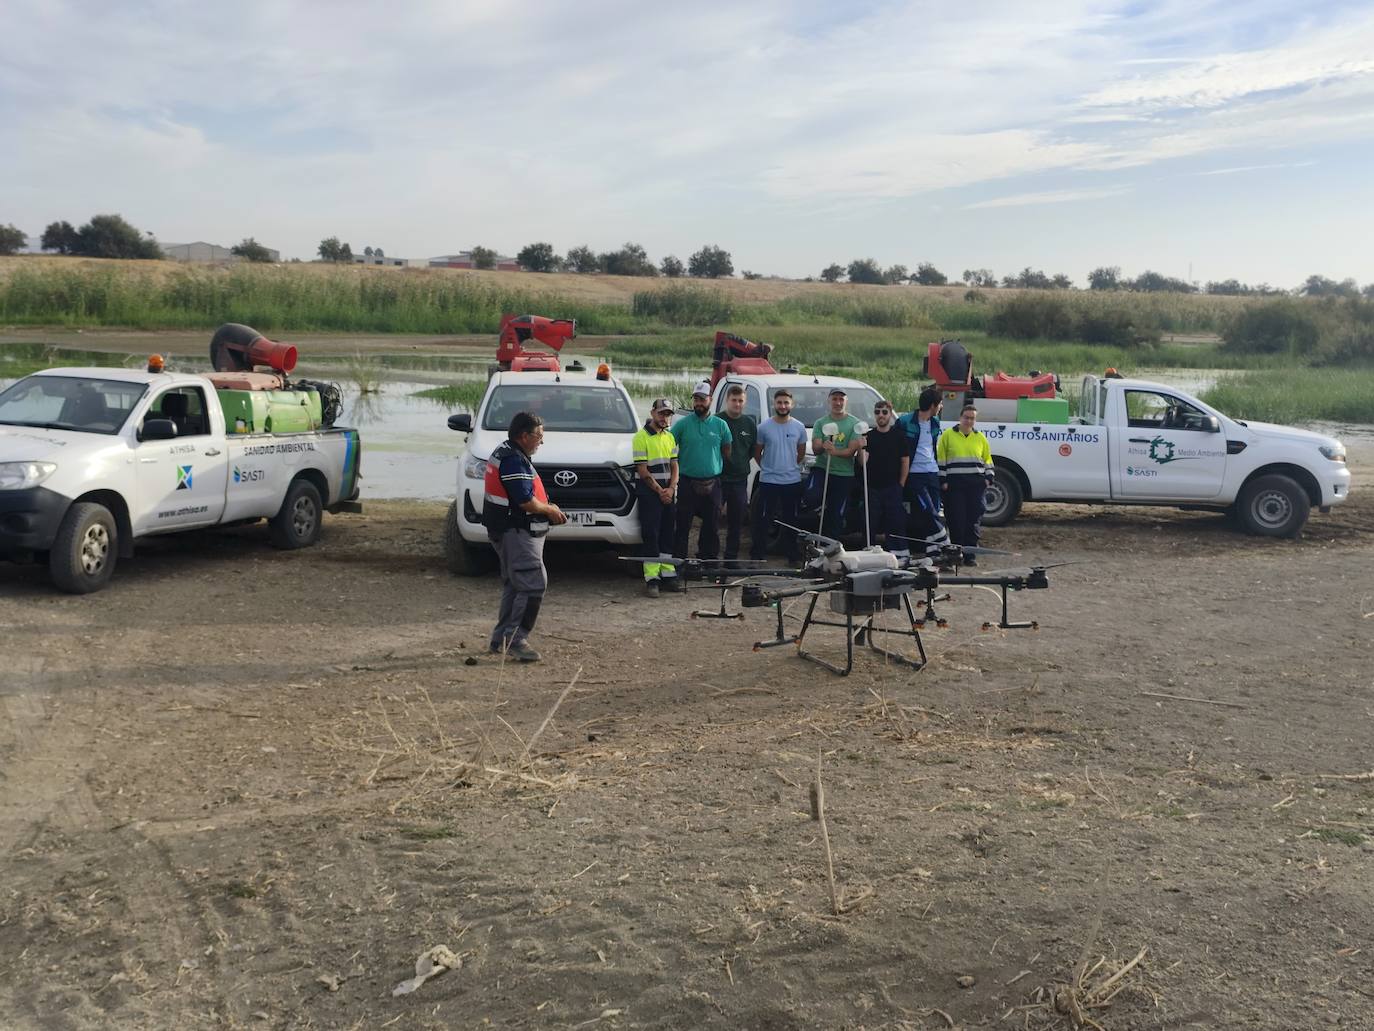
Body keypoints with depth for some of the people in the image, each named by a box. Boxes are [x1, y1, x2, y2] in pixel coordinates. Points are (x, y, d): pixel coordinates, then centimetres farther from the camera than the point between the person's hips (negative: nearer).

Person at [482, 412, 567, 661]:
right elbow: (526, 501, -24)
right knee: (533, 585, -11)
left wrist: (548, 510, 11)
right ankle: (515, 639, -10)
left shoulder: (506, 453, 15)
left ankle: (501, 639, 22)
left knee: (514, 585, 17)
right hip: (516, 532, -11)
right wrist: (550, 510, -6)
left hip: (510, 531, 11)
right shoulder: (513, 461, -19)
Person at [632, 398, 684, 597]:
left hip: (668, 493, 6)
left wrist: (671, 489, -4)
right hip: (649, 493, -6)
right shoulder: (642, 437, -7)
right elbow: (642, 470, -11)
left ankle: (668, 575, 14)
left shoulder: (670, 437, 15)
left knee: (668, 534, 8)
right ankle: (651, 579, -6)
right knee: (651, 535, -7)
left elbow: (674, 465, 12)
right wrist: (659, 490, -12)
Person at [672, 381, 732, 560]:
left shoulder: (720, 425, 5)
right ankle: (679, 558, 7)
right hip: (688, 483, -2)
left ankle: (708, 557, 20)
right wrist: (674, 471, -1)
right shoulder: (682, 424, -1)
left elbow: (727, 450, 11)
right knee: (683, 524, 1)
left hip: (712, 483, 2)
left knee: (711, 525, 9)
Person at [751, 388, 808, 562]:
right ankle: (758, 554, 7)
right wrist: (766, 467, 5)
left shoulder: (799, 428, 3)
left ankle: (792, 555, 19)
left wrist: (792, 467, 9)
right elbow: (757, 452, 7)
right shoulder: (764, 428, -3)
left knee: (791, 521, 10)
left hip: (792, 481, 2)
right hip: (768, 481, -2)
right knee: (763, 520, 0)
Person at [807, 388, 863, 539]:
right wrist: (823, 447, -24)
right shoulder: (820, 423, 7)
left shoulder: (855, 424, 2)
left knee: (837, 517, 1)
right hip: (821, 468, 1)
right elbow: (815, 449, 0)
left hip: (844, 475, 0)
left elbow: (851, 451, -6)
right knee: (812, 494, -29)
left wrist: (835, 452, -26)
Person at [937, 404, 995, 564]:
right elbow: (940, 459, 4)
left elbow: (987, 459, 20)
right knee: (956, 520, -4)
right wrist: (943, 480, -3)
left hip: (976, 484, 2)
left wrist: (988, 478, 8)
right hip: (955, 484, -2)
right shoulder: (947, 435, 4)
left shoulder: (980, 437, 13)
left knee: (974, 519, 0)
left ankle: (970, 554, 5)